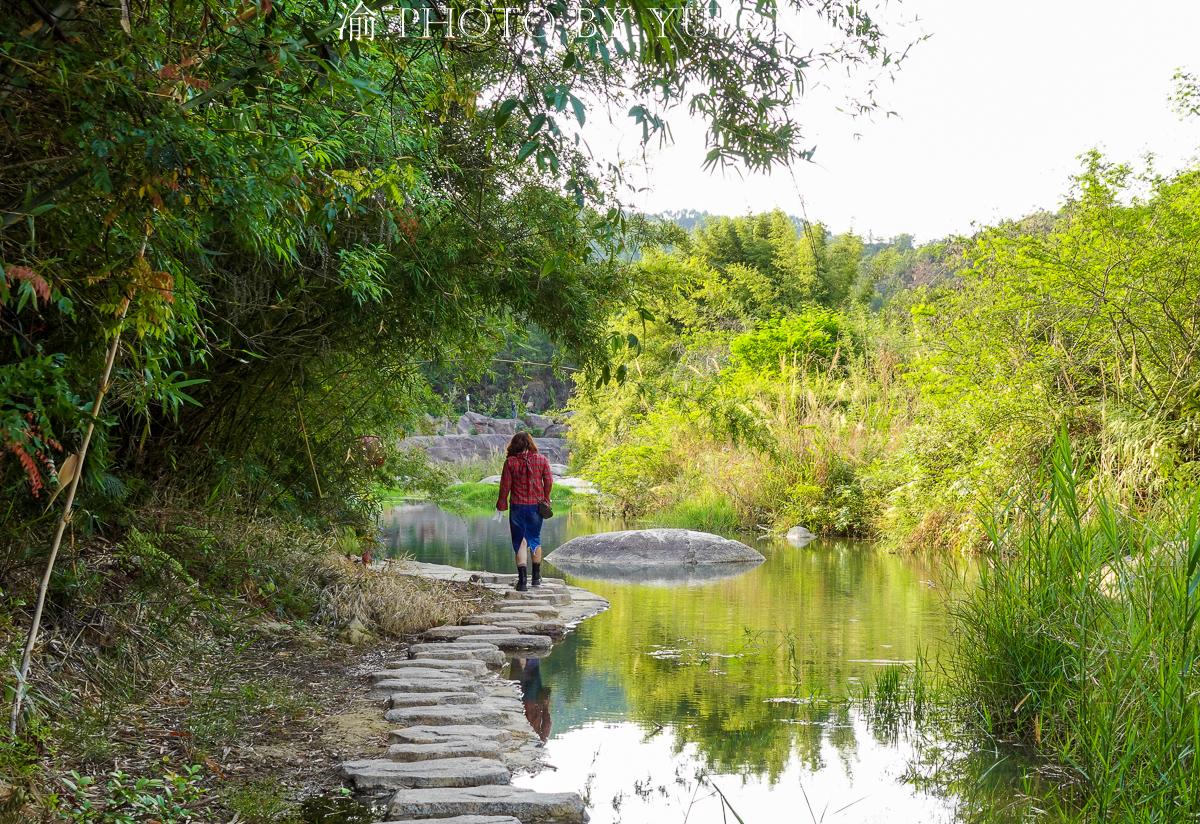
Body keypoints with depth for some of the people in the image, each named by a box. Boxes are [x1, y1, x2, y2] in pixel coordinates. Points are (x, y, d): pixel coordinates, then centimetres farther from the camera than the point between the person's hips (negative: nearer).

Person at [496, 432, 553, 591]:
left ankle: (522, 580, -7)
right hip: (536, 505, 2)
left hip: (517, 506, -2)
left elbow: (505, 485, -4)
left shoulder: (510, 462, -6)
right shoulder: (541, 460, -1)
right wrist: (545, 500, 14)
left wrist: (502, 503, 8)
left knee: (520, 542, 2)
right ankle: (536, 577, 25)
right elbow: (549, 482, 0)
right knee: (535, 539, 18)